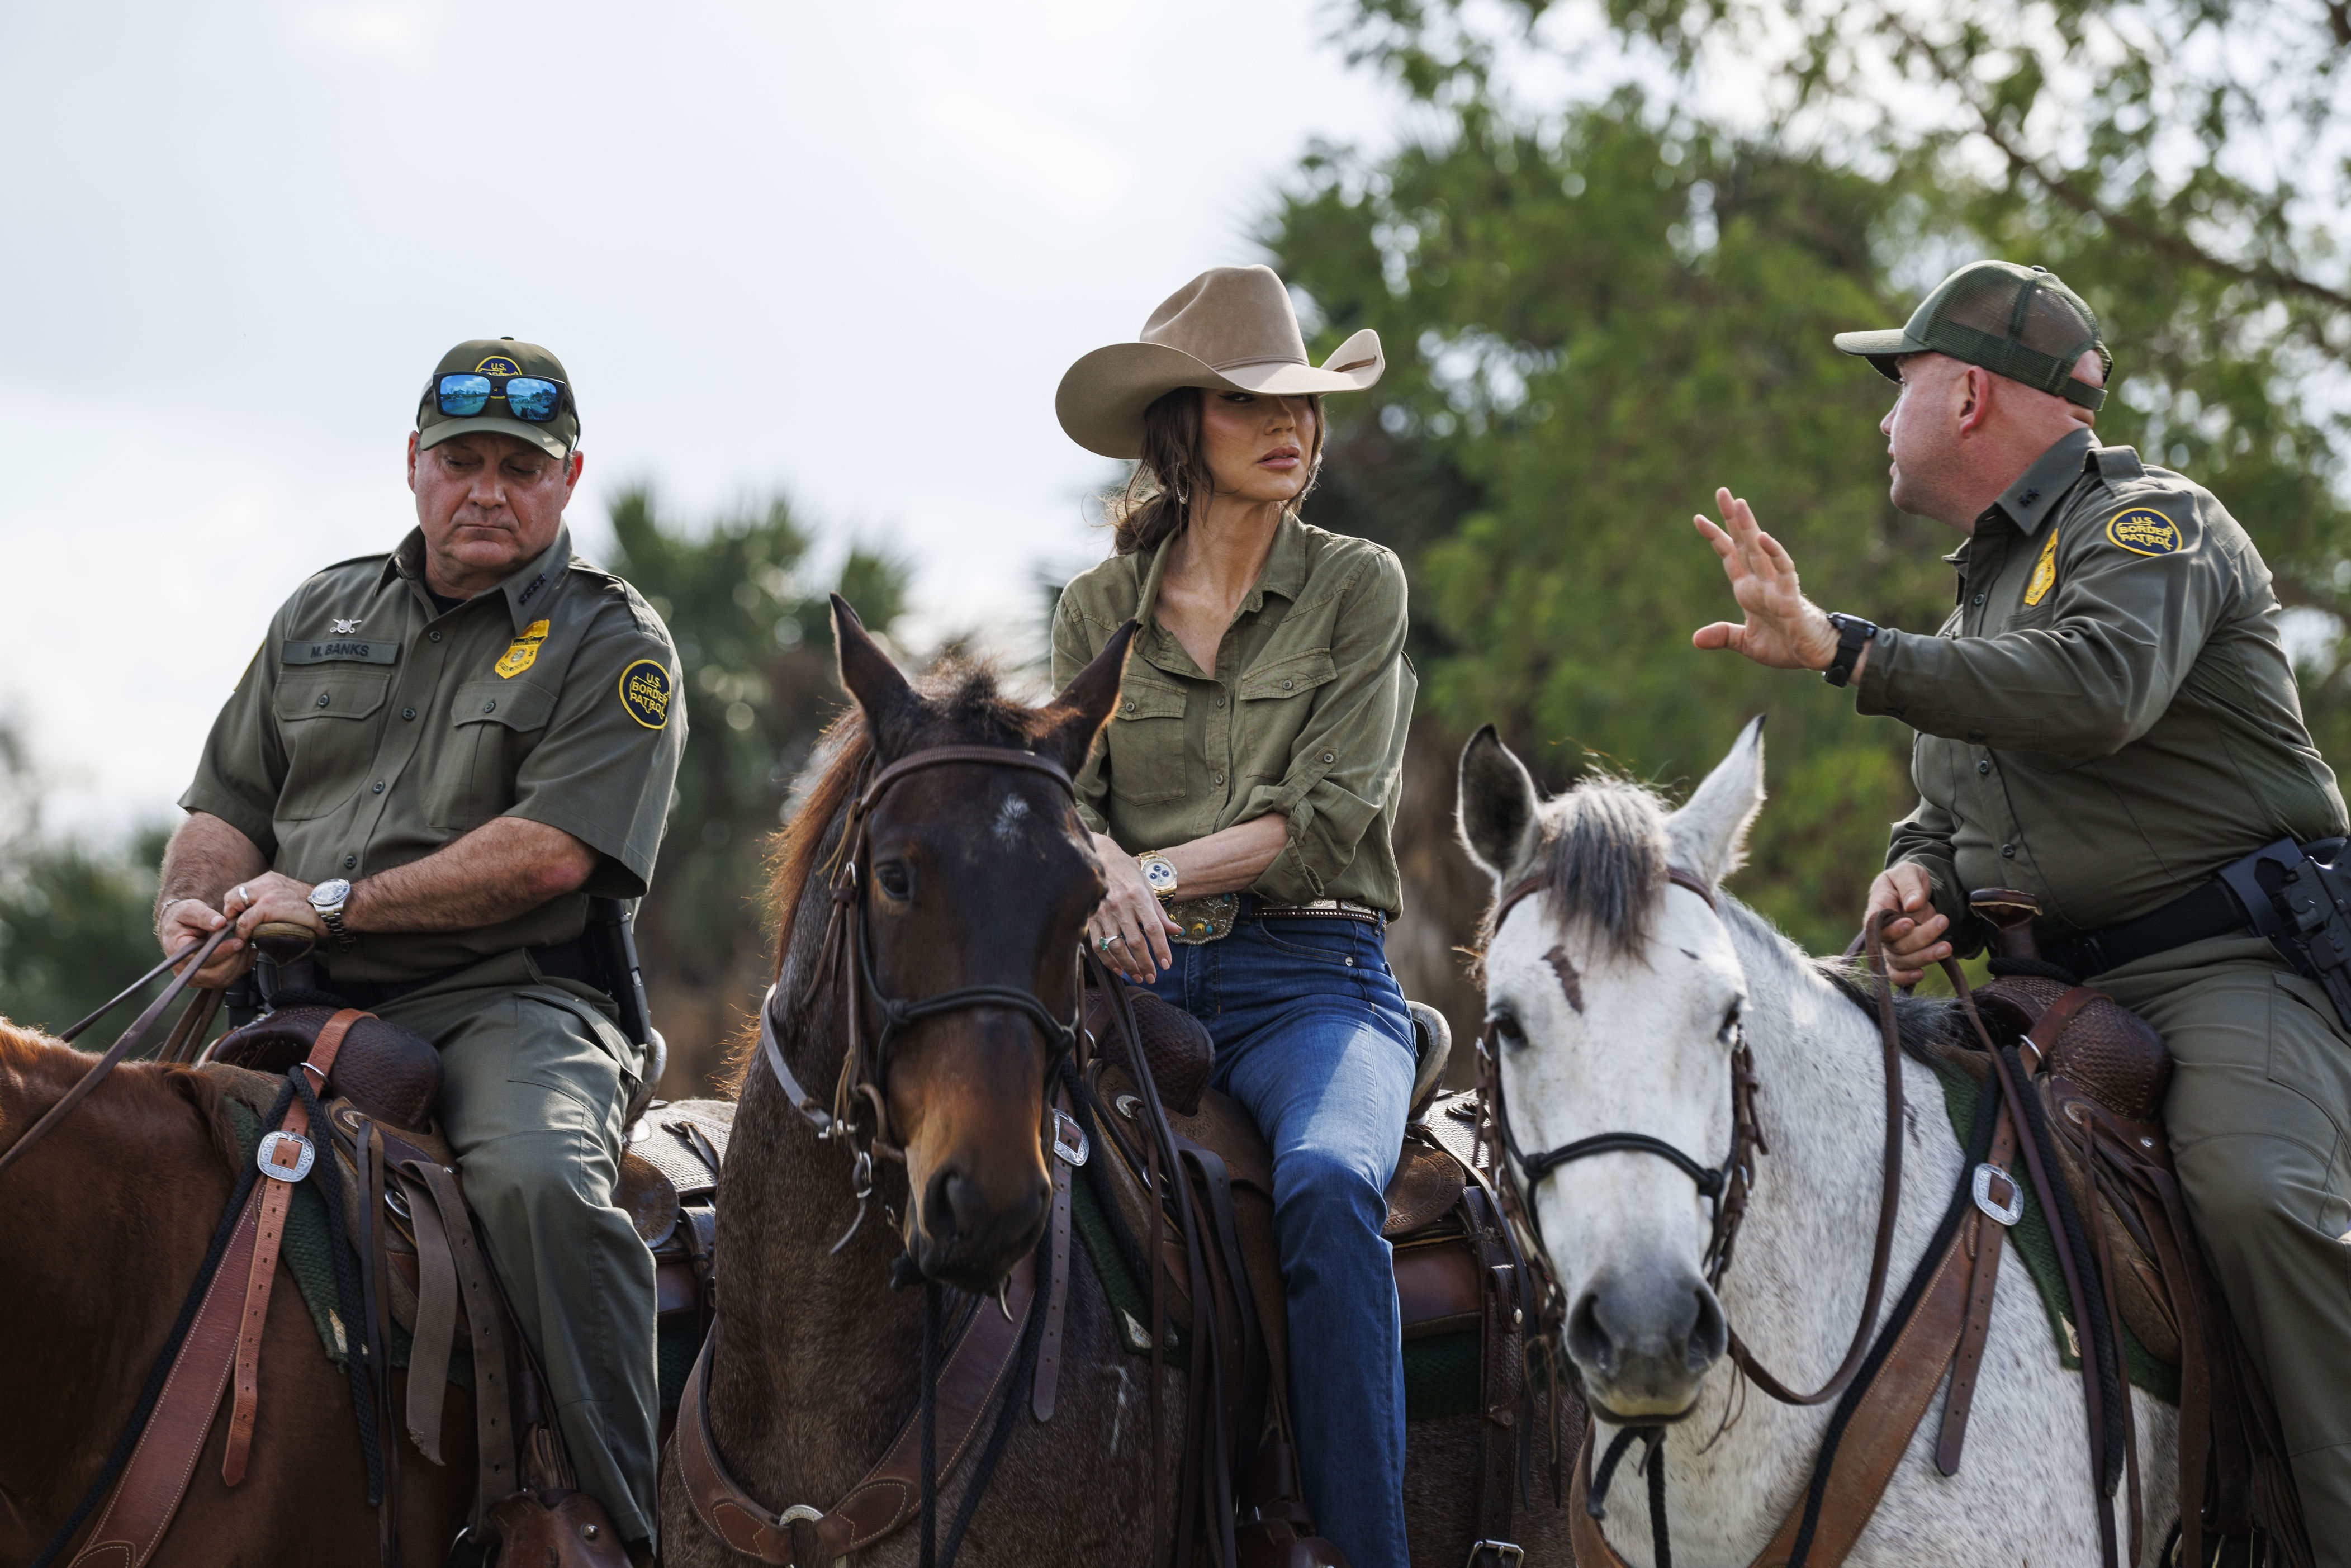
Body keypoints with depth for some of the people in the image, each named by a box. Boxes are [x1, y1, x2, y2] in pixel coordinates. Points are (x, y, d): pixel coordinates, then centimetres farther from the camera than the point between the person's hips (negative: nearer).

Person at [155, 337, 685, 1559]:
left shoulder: (615, 647, 4)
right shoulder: (322, 616, 21)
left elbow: (550, 851, -10)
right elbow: (227, 805, 22)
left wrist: (335, 901, -14)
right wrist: (196, 906, -2)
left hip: (507, 1001, -5)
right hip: (302, 1005, 5)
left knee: (540, 1182, -36)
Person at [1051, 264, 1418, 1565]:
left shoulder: (1357, 585, 8)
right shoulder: (1098, 608, 15)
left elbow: (1326, 819, -2)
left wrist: (1160, 872, -13)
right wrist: (1103, 874, -15)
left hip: (1309, 977, -2)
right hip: (1136, 978, 2)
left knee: (1326, 1184, -35)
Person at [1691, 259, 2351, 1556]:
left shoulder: (2152, 523, -5)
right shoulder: (1990, 578, 24)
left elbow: (2102, 690, -27)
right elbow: (1952, 801, 33)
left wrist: (1840, 649, -28)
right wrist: (1919, 873, 6)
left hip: (2229, 960, -9)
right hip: (2057, 988, 9)